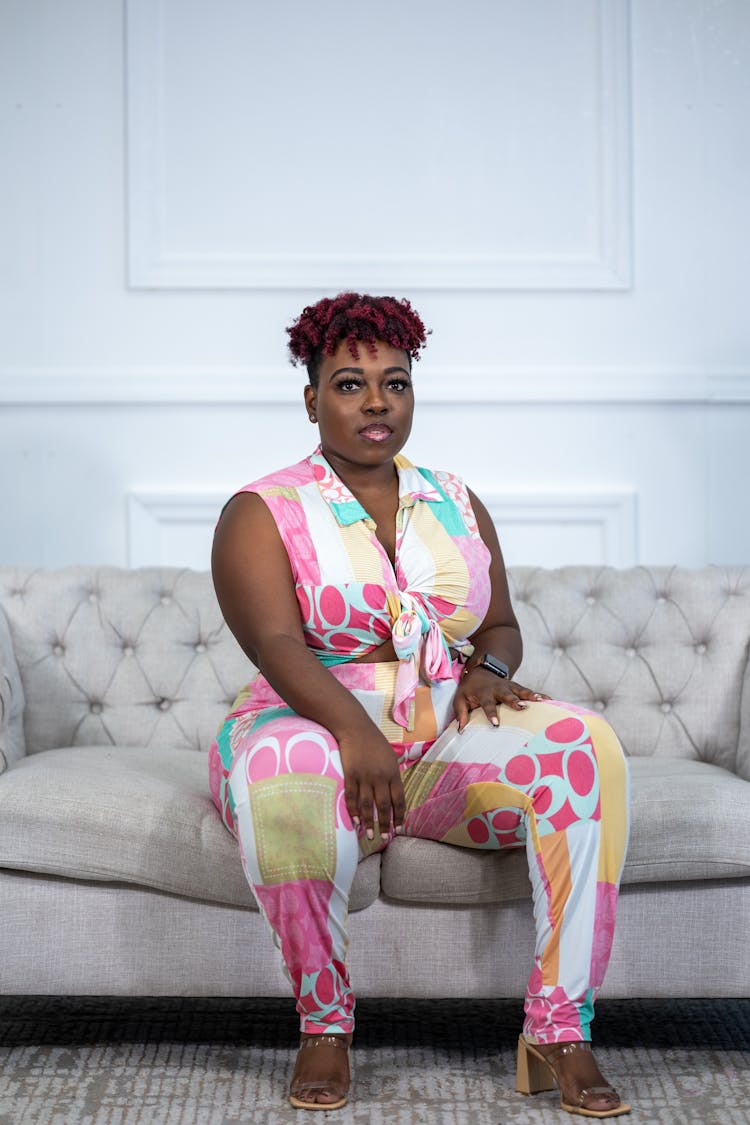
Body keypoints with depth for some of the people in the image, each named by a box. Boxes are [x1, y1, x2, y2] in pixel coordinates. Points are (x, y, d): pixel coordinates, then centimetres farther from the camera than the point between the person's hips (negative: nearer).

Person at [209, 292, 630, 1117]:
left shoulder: (457, 506, 16)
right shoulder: (261, 513, 1)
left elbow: (501, 624, 19)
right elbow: (277, 644, -14)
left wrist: (488, 666, -7)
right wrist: (353, 727, -33)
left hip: (448, 738, 4)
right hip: (317, 728, -3)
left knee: (584, 747, -25)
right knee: (287, 772, -40)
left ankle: (559, 1032, -24)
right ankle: (323, 1025, -19)